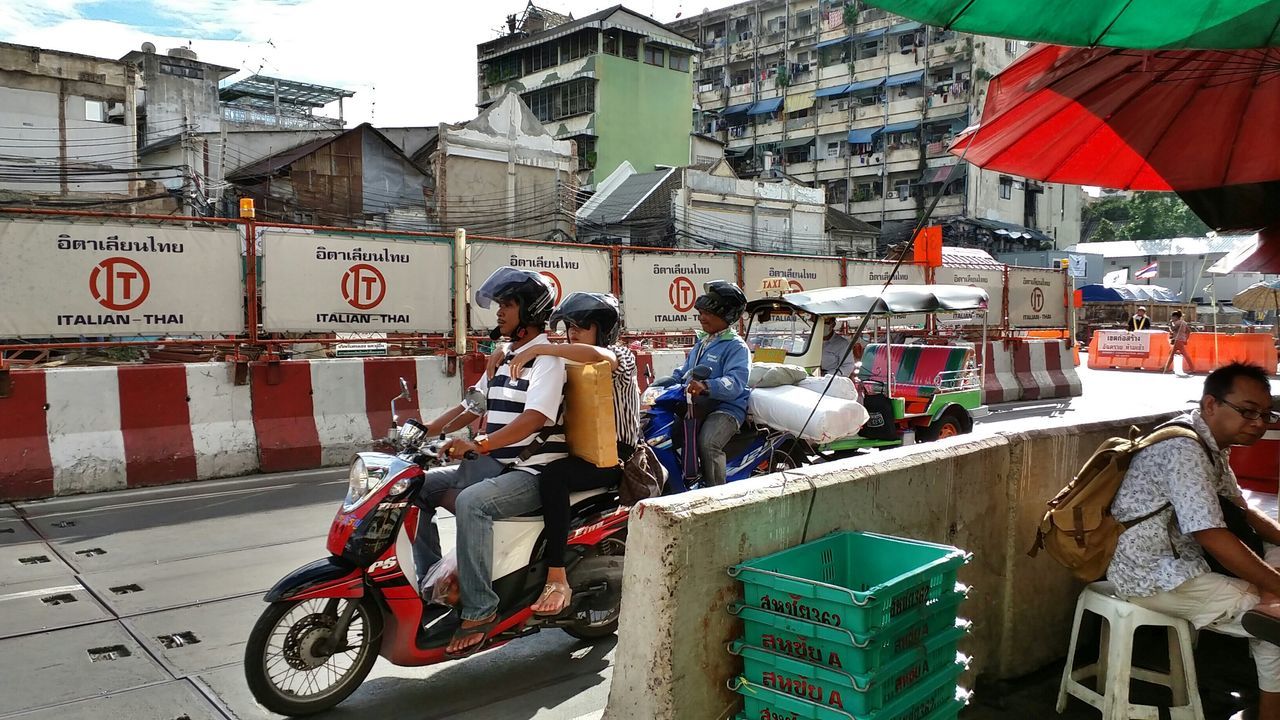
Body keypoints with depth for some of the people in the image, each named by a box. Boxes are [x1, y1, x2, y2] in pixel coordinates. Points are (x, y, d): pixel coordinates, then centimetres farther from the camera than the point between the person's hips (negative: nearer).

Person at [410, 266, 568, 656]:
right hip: (493, 466, 9)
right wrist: (423, 433, 11)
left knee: (471, 503, -34)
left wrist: (478, 445, -36)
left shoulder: (547, 357, -11)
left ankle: (478, 609, -24)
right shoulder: (503, 358, 18)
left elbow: (535, 417, -26)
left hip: (533, 473, -9)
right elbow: (470, 407, 23)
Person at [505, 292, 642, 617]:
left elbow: (595, 354, -31)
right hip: (580, 450, 8)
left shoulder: (621, 355, -6)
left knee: (552, 475, -33)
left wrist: (538, 349, -31)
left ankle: (557, 578, -32)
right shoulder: (571, 362, 18)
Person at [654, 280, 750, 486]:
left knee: (707, 443, -35)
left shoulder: (736, 346, -8)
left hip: (726, 407, -9)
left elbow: (735, 383, -24)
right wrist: (659, 383, 7)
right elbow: (683, 372, 25)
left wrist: (706, 387, -42)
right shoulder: (702, 343, 21)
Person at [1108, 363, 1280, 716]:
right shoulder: (1183, 449, -21)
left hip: (1178, 562, 10)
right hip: (1152, 577, -10)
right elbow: (1215, 538, -24)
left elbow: (1240, 510, 20)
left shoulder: (1213, 446, 9)